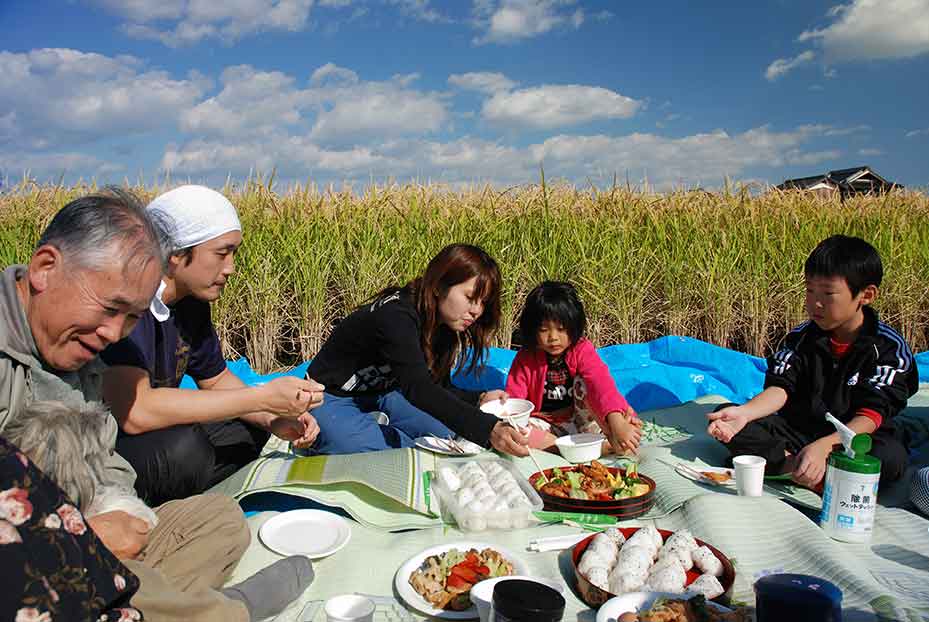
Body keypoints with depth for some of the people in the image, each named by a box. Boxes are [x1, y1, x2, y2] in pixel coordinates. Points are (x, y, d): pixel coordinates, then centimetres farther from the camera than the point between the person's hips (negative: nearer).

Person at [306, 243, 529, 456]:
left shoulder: (443, 326, -4)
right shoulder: (396, 316, -32)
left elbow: (437, 388, 3)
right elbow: (417, 388, -46)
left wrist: (479, 399, -17)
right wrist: (488, 429, -57)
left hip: (381, 396, 8)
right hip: (332, 400, -7)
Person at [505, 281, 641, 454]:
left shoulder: (582, 350, -13)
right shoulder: (526, 358, -6)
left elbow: (601, 384, -31)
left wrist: (618, 425, -48)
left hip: (581, 422, -2)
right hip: (546, 425, 2)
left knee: (583, 381, -24)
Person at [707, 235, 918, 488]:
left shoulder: (889, 347, -10)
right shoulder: (801, 337, 1)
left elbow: (871, 415, -19)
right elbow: (780, 388, -8)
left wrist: (823, 446, -36)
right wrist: (744, 412, -30)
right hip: (799, 428, 3)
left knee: (892, 457, -36)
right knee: (724, 421, -18)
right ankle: (796, 465, -31)